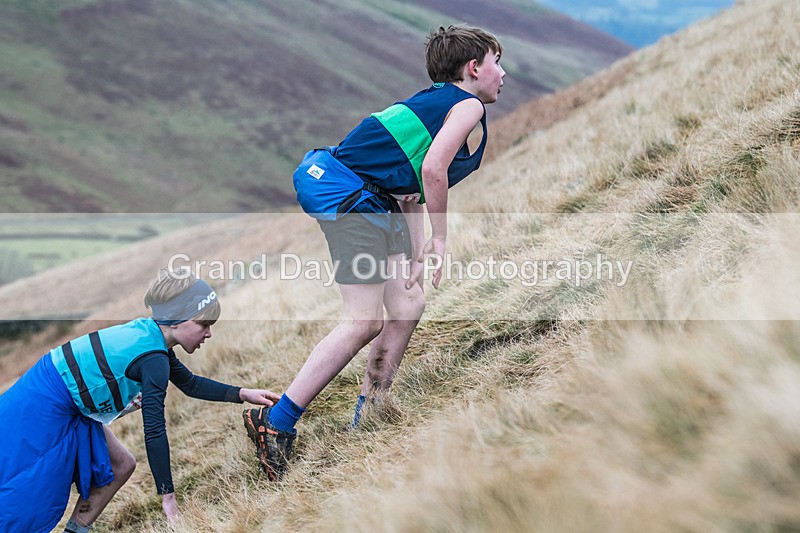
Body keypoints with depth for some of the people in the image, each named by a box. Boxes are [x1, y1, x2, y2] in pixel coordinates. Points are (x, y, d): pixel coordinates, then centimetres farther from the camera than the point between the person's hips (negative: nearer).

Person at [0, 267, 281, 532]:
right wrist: (168, 496, -17)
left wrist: (243, 394, 10)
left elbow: (190, 384, 17)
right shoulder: (153, 359, -25)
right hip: (43, 408, -10)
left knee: (120, 466, 11)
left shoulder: (149, 333, 1)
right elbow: (154, 432, -23)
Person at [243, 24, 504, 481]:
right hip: (346, 190, -10)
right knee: (364, 322, -13)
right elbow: (432, 171, -17)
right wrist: (441, 239, -6)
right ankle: (275, 424, -7)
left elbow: (413, 190, 24)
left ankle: (367, 423, 20)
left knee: (408, 306, 10)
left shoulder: (437, 101, 26)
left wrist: (418, 256, 17)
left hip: (374, 201, 10)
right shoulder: (468, 105, -2)